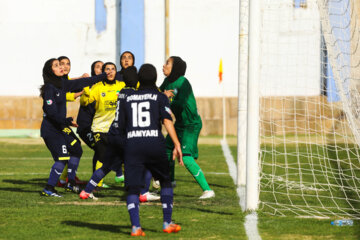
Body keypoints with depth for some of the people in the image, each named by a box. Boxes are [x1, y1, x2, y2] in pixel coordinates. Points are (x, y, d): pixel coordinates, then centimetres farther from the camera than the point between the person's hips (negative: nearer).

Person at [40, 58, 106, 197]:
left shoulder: (62, 84, 8)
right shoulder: (49, 88, -17)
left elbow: (81, 83, 16)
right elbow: (51, 111, -23)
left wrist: (103, 76, 19)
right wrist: (67, 121, -26)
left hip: (61, 127, 10)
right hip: (51, 128, -9)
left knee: (76, 150, 14)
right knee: (62, 158, -15)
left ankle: (71, 184, 24)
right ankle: (48, 189, -8)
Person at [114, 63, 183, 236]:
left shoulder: (126, 97, 13)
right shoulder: (159, 97, 9)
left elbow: (119, 126, 13)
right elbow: (167, 120, -5)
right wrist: (177, 145, -9)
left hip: (131, 144, 1)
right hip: (154, 144, 0)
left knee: (133, 188, 0)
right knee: (165, 181, 19)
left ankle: (135, 226, -18)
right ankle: (167, 223, 15)